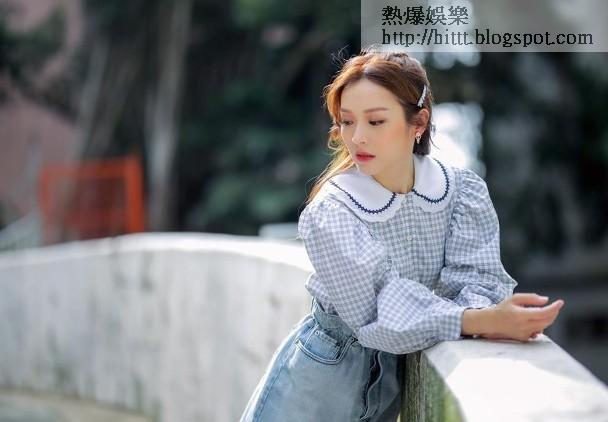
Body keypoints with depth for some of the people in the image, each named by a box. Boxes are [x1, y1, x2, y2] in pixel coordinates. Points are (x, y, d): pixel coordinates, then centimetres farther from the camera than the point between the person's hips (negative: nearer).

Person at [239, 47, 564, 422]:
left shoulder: (464, 191, -12)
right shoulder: (330, 213, -24)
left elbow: (472, 278, -19)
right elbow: (380, 314, -31)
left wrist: (483, 313, -42)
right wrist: (480, 322, -43)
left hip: (392, 377, 4)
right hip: (324, 375, -3)